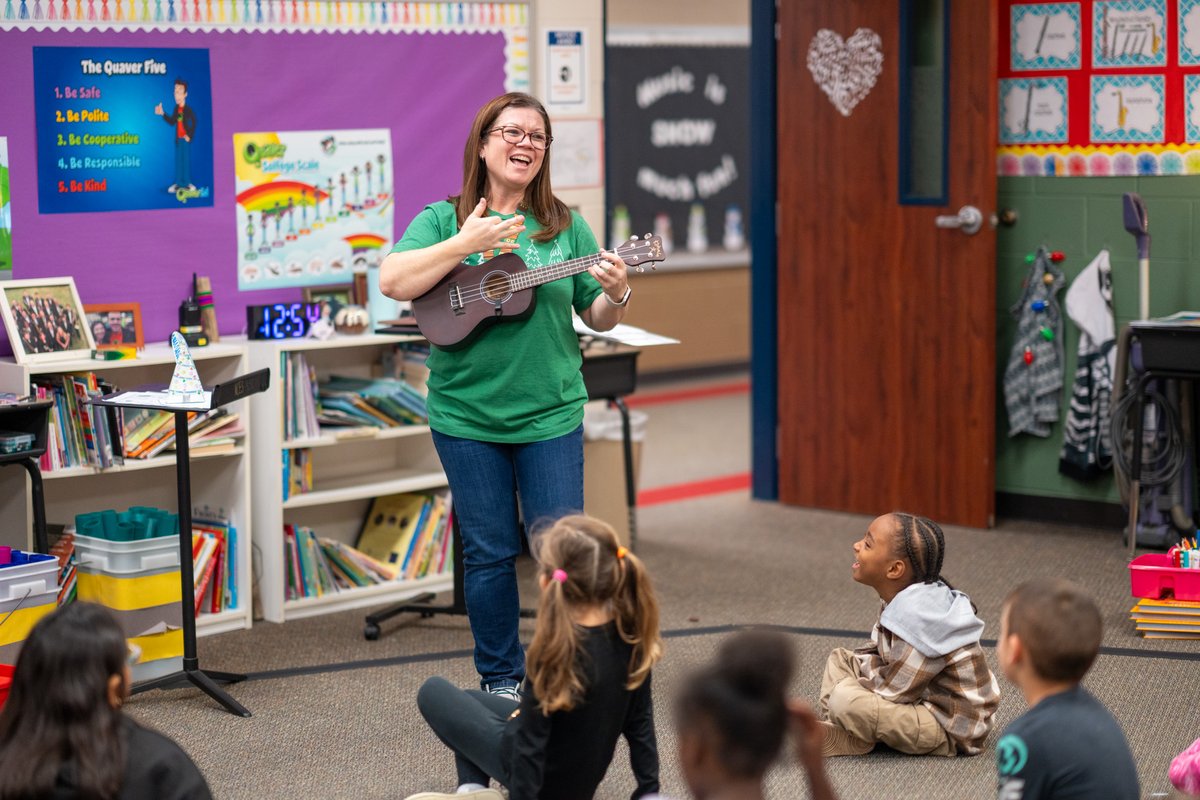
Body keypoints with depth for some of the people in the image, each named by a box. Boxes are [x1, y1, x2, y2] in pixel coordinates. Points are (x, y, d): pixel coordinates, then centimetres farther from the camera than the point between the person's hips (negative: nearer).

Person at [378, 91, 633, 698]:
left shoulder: (566, 226, 5)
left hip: (550, 415, 1)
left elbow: (596, 318, 8)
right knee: (489, 553, 7)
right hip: (467, 416, -1)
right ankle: (501, 680, 22)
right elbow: (392, 282, -15)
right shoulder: (445, 219, 0)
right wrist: (466, 244, -20)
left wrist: (615, 295, -14)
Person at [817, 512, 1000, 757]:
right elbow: (885, 657, 13)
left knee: (846, 700, -29)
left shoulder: (918, 616, -28)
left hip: (948, 729, -10)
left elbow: (893, 691, -23)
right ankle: (834, 728, -4)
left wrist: (849, 684, -7)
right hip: (925, 698, 10)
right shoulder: (903, 599, 1)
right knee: (839, 658, 14)